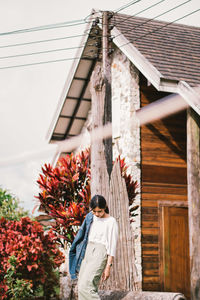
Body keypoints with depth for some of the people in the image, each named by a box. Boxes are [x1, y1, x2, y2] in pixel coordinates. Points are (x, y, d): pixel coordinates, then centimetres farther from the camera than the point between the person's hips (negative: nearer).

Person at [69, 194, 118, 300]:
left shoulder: (111, 222, -5)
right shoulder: (90, 217, 12)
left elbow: (112, 245, -6)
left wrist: (108, 266, -9)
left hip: (100, 252, -7)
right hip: (86, 253, 7)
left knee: (86, 286, -17)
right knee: (81, 286, 2)